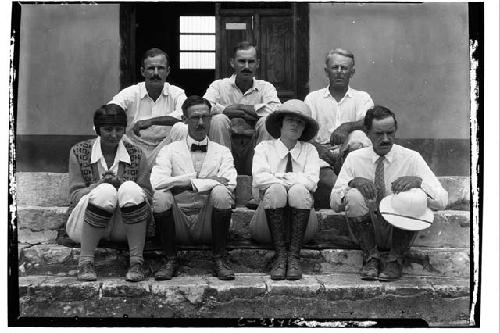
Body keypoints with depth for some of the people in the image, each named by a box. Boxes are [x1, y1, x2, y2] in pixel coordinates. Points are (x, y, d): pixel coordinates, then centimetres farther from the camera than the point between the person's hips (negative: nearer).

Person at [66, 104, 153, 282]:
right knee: (105, 192, -31)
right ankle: (85, 262, -26)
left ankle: (137, 262, -28)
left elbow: (148, 196, -1)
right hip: (85, 226, -1)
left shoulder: (135, 154, 5)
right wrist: (99, 185, -21)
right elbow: (74, 196, -2)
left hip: (124, 227, 1)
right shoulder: (79, 152, 3)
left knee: (130, 189, -29)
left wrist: (121, 184, -20)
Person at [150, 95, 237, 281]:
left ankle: (220, 259, -13)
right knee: (160, 195, -27)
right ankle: (171, 260, -10)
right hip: (178, 226, 0)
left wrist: (192, 183, -12)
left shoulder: (222, 152, 13)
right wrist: (202, 180, -12)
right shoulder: (170, 151, 10)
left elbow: (230, 183, -7)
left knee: (221, 192, -28)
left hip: (207, 224, 0)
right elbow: (156, 182, -10)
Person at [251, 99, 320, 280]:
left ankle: (294, 256, -29)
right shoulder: (265, 147, 12)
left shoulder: (309, 150, 14)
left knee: (299, 190, -30)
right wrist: (290, 180, -9)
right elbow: (259, 178, -8)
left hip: (302, 219, 1)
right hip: (268, 221, -1)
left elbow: (311, 181, -6)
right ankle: (280, 255, -28)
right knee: (275, 190, -30)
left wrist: (277, 177, -8)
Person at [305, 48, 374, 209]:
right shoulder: (313, 98, 17)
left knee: (358, 135, -31)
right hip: (322, 155, -1)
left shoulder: (362, 98, 17)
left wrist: (347, 126, -25)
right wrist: (318, 148, -17)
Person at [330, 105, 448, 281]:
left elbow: (442, 200, -12)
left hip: (399, 231, 0)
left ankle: (395, 260, -9)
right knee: (354, 196, -28)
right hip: (367, 229, 0)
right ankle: (371, 258, -9)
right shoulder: (354, 158, 0)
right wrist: (352, 182, -25)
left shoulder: (411, 158, -3)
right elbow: (334, 203, -5)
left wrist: (418, 181, -31)